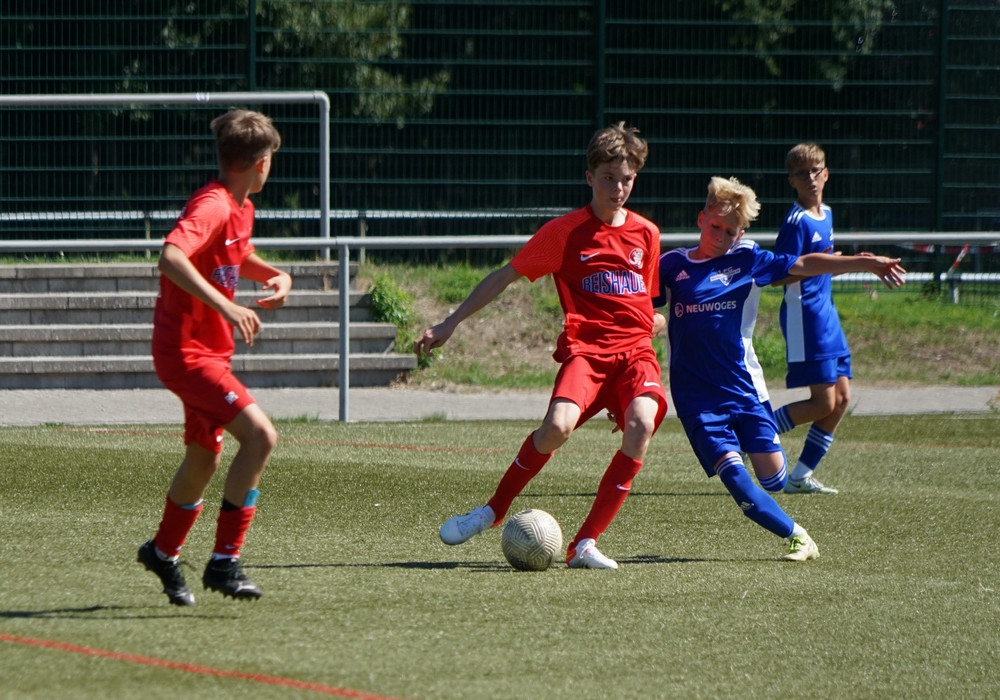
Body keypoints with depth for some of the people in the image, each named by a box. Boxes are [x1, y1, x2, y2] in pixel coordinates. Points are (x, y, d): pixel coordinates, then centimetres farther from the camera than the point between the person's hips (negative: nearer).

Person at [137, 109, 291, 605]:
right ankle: (224, 561, -17)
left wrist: (275, 275, 10)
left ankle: (164, 552, 45)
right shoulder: (212, 206, -21)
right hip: (186, 352, -10)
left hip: (209, 351, 10)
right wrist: (225, 307, -44)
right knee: (260, 435, -22)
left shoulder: (241, 208, 10)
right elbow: (171, 257, -38)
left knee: (205, 457, 23)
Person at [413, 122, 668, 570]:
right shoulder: (566, 231, 4)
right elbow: (504, 277, 8)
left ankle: (585, 544, -22)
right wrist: (449, 325, 6)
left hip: (635, 350, 3)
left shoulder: (646, 234, 14)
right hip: (585, 347, -3)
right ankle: (493, 511, -2)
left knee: (642, 423, -28)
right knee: (558, 425, -30)